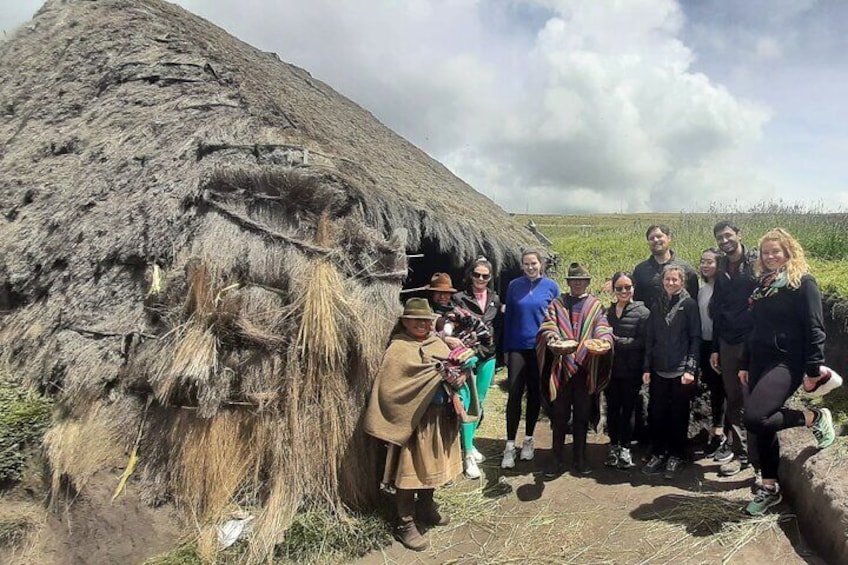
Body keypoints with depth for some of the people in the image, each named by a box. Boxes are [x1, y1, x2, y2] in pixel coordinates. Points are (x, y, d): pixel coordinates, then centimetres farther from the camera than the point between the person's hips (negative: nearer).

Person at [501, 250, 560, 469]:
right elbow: (508, 318, 6)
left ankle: (528, 439, 24)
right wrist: (506, 348, 5)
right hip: (517, 348, 0)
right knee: (514, 394, -7)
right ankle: (510, 445, -2)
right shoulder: (514, 286, 3)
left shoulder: (551, 286, 0)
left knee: (534, 394, 10)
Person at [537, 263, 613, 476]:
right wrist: (553, 340, -27)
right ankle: (558, 459, 12)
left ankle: (580, 458, 22)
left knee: (582, 415, 9)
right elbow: (548, 326, -5)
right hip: (560, 367, 0)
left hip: (585, 367, 1)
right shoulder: (557, 304, 10)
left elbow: (602, 329, -1)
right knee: (559, 415, 3)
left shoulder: (596, 305, 12)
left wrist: (602, 341, -24)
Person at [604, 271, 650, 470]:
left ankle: (625, 448, 20)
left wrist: (617, 341, -18)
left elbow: (642, 342, -12)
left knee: (628, 409, 6)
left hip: (631, 371, -3)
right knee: (612, 408, 10)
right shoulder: (607, 312, 7)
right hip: (611, 369, 3)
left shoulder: (642, 312, -5)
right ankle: (614, 446, 24)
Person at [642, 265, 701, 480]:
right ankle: (658, 454, 19)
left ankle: (676, 456, 20)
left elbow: (695, 338, -5)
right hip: (658, 371, 4)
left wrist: (690, 369, -12)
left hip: (680, 371, -3)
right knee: (657, 414, 6)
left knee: (678, 415, 6)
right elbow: (650, 338, 10)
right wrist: (647, 368, 5)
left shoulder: (689, 304, -2)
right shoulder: (657, 305, 10)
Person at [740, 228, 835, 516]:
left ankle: (815, 418, 3)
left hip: (787, 362, -7)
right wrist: (745, 365, 18)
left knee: (755, 419, -23)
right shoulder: (762, 284, 15)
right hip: (759, 362, 7)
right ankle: (770, 488, 23)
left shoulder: (803, 282, -6)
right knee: (763, 427, 9)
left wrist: (813, 369, -15)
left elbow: (814, 328, -11)